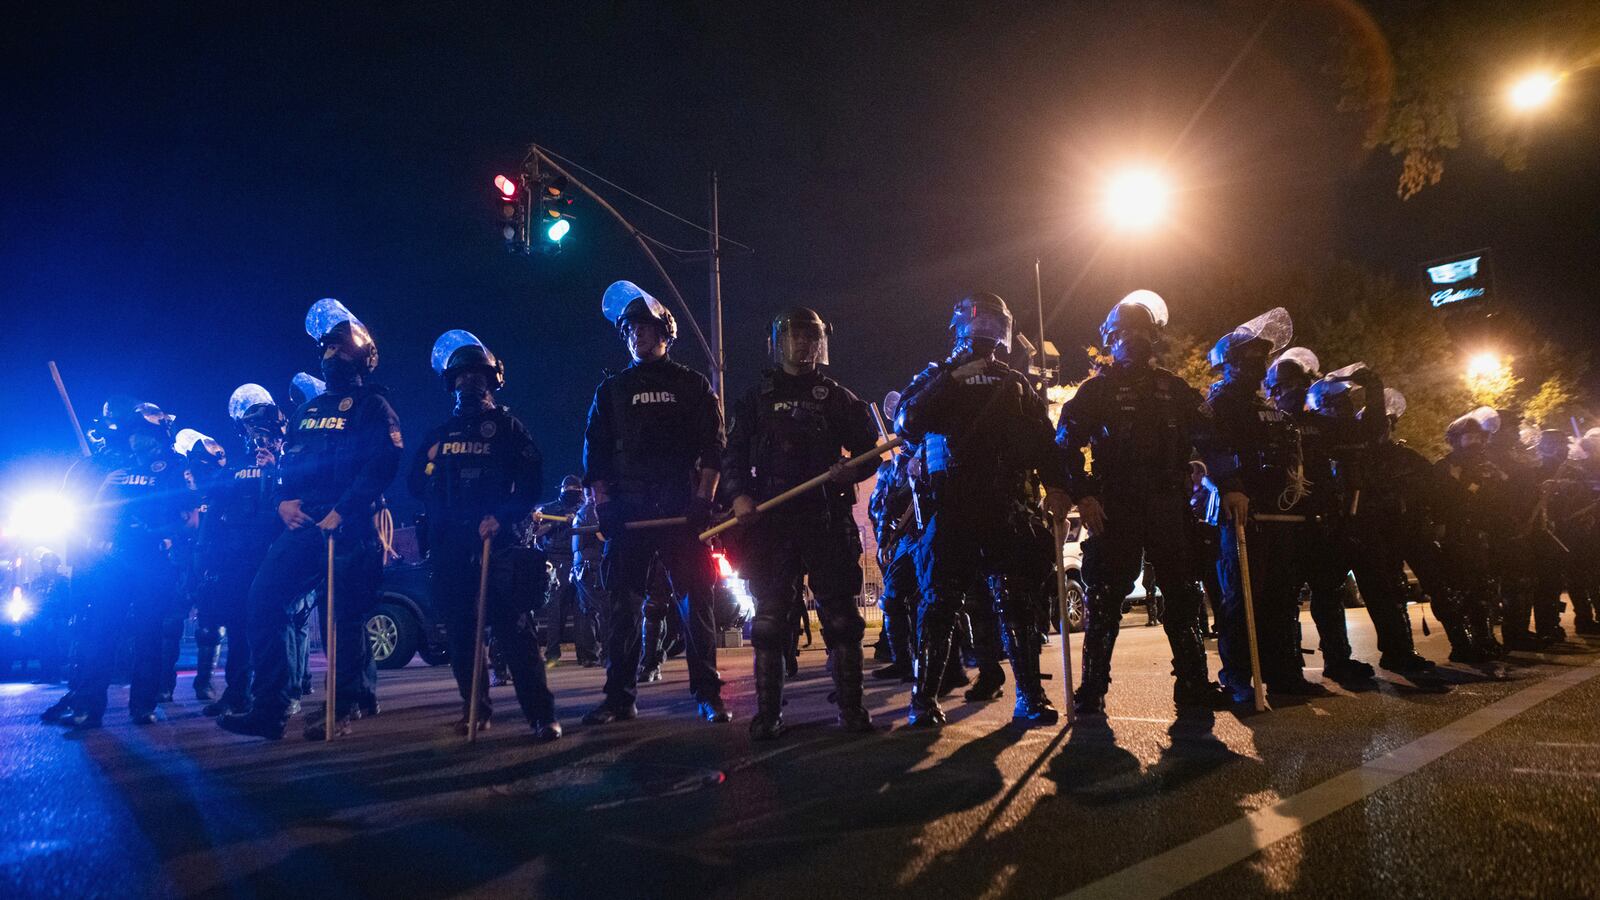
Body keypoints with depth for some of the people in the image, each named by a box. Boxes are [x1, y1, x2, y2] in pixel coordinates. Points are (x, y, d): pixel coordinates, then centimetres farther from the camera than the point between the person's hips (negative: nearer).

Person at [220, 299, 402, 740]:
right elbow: (288, 460, 21)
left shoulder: (373, 405, 0)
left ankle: (346, 705, 12)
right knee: (266, 598, -4)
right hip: (301, 524, 7)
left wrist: (341, 512, -20)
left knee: (346, 615, -2)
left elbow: (381, 465, -13)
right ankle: (270, 708, 1)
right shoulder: (309, 409, 24)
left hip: (350, 529, -7)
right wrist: (284, 500, 1)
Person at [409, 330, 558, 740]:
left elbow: (530, 478, -5)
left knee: (515, 629, -13)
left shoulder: (507, 426, 8)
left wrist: (502, 516, -18)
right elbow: (416, 482, 18)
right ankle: (475, 709, 19)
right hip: (451, 547, 5)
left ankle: (542, 714, -13)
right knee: (460, 632, 7)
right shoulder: (440, 434, 23)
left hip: (496, 542, -5)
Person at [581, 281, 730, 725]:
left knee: (695, 601, -2)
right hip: (628, 510, 2)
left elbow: (713, 446, 4)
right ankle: (619, 696, 9)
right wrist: (602, 503, 0)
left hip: (681, 509, -2)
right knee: (622, 604, 2)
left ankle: (707, 693, 5)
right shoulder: (612, 390, 17)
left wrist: (703, 498, -8)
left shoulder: (691, 385, 11)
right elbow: (595, 451, 12)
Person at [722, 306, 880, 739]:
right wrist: (739, 496, -8)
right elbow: (734, 454, 9)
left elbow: (869, 449, 11)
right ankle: (767, 713, 8)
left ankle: (851, 707, 10)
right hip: (770, 520, 0)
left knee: (840, 613, 0)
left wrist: (849, 472, -11)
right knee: (769, 617, 0)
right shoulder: (757, 397, 14)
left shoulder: (837, 397, 13)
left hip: (827, 518, 0)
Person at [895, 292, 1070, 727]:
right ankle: (924, 698, 4)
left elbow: (1043, 438, 13)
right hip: (952, 509, -2)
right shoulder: (935, 378, 11)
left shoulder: (1014, 382, 19)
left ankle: (1030, 695, 9)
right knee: (939, 603, -3)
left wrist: (1057, 485, 0)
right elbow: (908, 422, -8)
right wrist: (950, 380, -12)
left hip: (1007, 510, 2)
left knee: (1017, 602, 2)